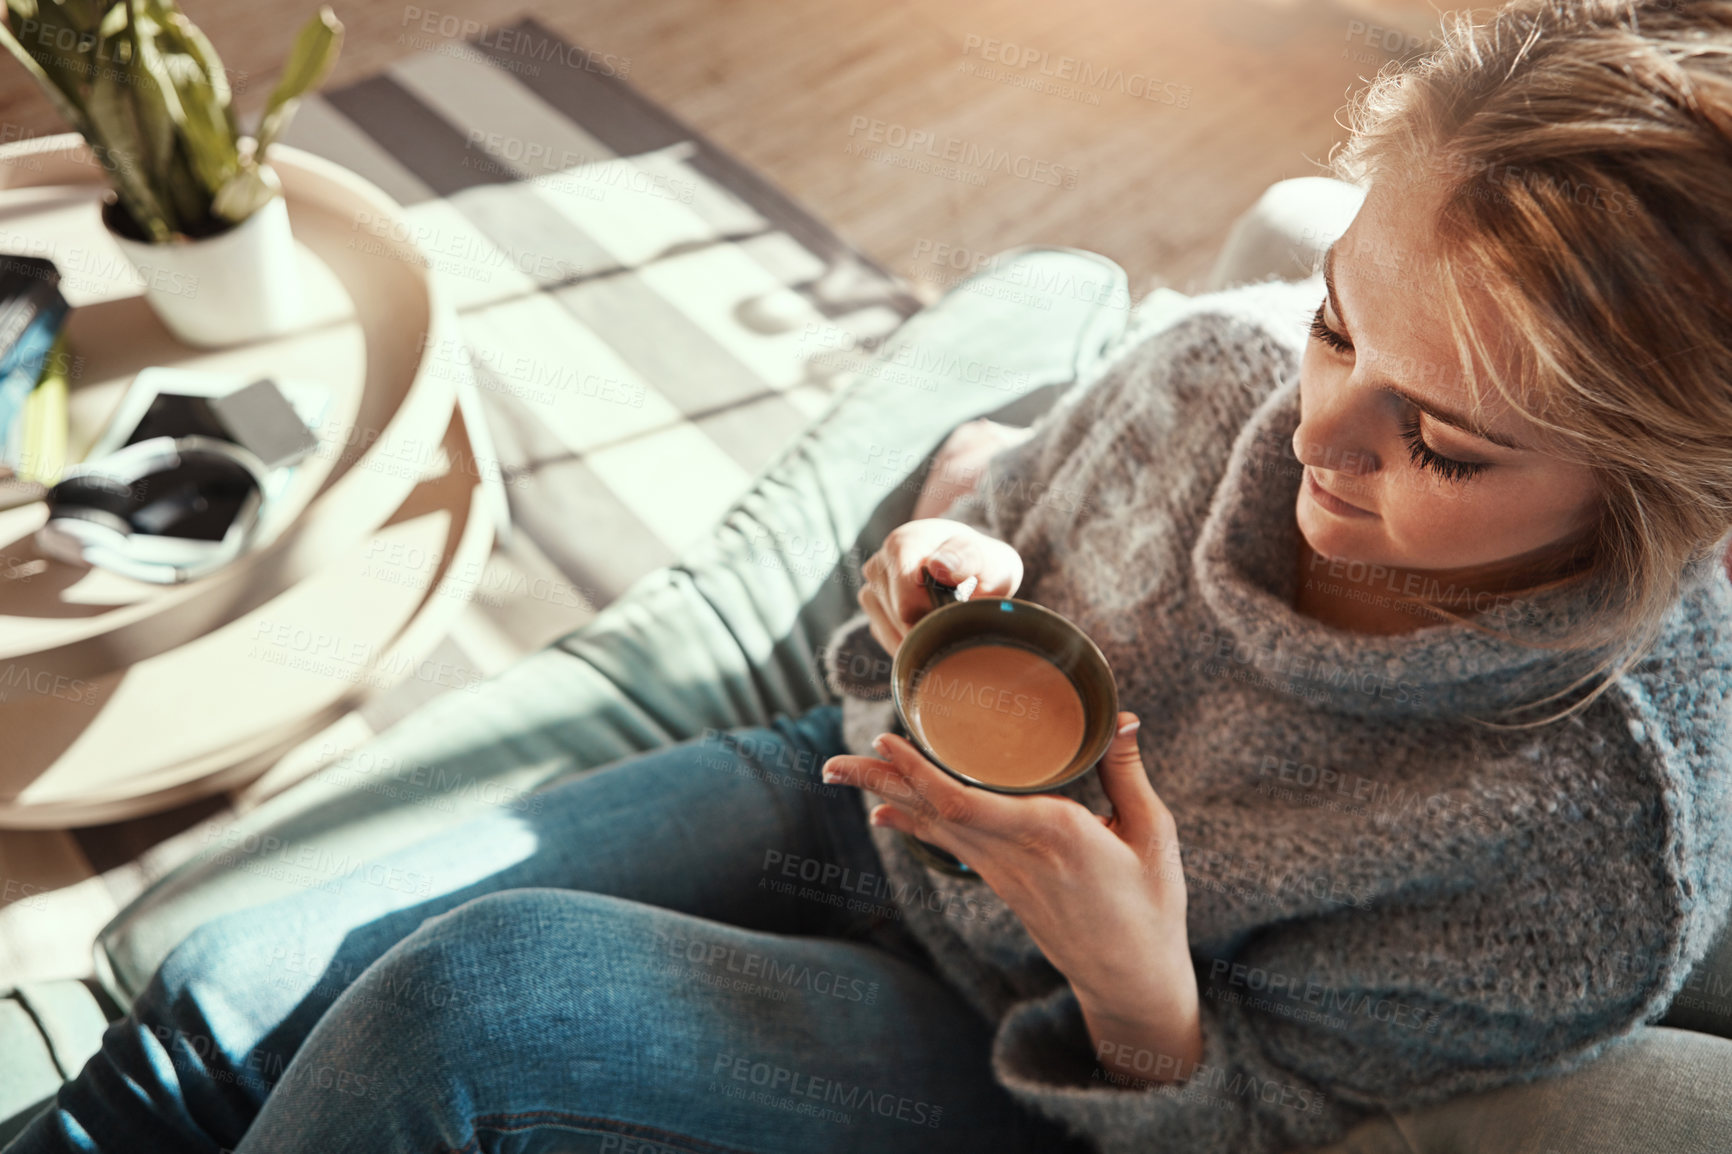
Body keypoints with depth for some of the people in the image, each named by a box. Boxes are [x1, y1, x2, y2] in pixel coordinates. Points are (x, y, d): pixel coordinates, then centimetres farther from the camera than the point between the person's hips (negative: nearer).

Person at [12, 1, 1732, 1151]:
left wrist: (1138, 995, -32)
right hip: (859, 801, 4)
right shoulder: (1234, 356, -16)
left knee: (466, 1000, -25)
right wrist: (952, 596, -19)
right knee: (234, 991, -6)